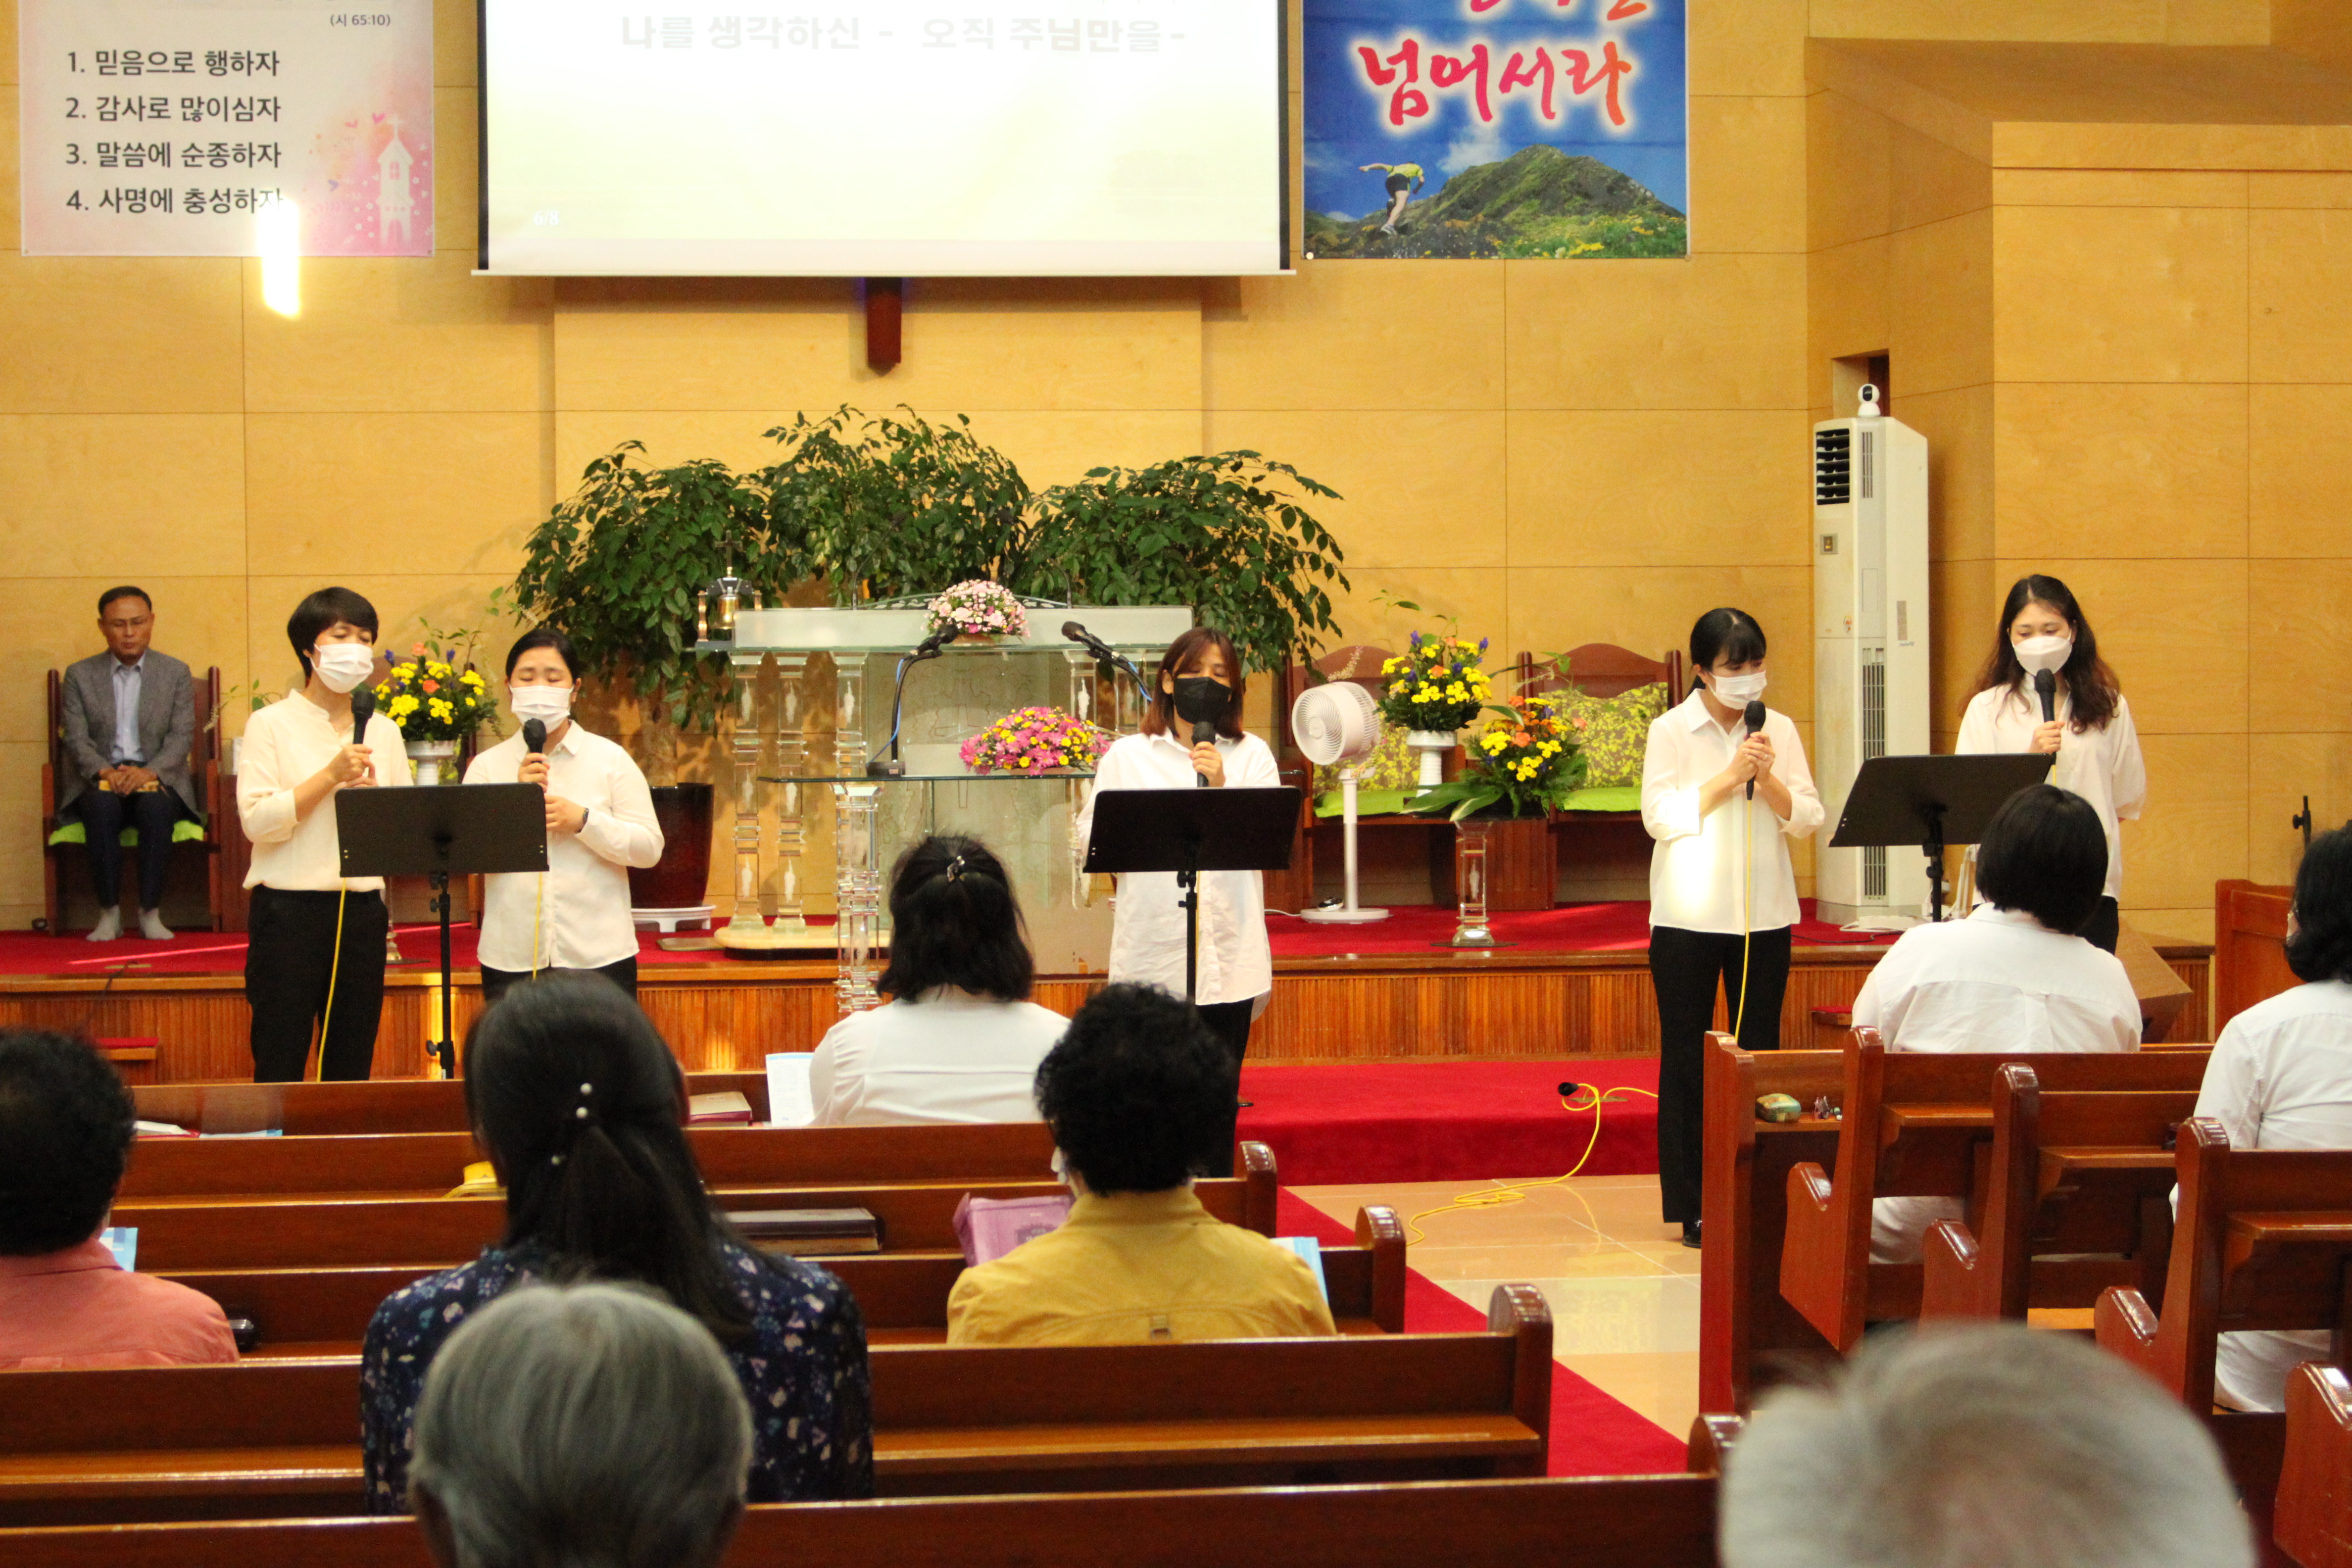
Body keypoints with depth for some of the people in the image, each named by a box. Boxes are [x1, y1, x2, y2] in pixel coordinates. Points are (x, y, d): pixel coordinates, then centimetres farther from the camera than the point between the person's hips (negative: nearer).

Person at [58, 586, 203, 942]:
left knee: (155, 805, -35)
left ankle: (151, 913, -28)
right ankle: (109, 913, -28)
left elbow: (182, 737, -1)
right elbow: (76, 739, 1)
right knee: (101, 805, -35)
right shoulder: (79, 675, 10)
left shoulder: (176, 673, 9)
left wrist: (149, 772, -20)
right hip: (101, 779, 0)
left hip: (158, 778, 0)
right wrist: (105, 771, -20)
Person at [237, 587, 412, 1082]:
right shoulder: (272, 725, 0)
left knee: (353, 1067, 6)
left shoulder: (383, 732, 13)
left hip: (362, 909, 4)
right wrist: (331, 776, -14)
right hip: (289, 909, -4)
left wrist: (373, 793, -5)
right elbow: (256, 819, -11)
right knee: (279, 1064, -4)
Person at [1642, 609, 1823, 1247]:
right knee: (1686, 1056, 2)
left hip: (1764, 913, 3)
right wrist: (1729, 778, -18)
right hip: (1689, 915, -3)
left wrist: (1768, 779, -15)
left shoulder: (1780, 730, 6)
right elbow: (1660, 816, -12)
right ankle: (1692, 1206, 7)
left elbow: (1807, 820, 1)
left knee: (1759, 1052, 5)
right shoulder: (1671, 731, -2)